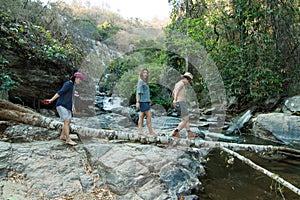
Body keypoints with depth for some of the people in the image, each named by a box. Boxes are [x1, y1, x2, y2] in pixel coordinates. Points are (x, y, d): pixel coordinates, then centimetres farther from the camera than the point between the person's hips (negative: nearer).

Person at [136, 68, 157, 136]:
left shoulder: (145, 82, 17)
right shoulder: (140, 81, -10)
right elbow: (138, 92, -15)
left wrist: (149, 100, 21)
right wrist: (137, 102, -19)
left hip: (146, 101, 9)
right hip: (143, 101, -9)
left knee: (142, 116, 8)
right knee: (148, 116, -7)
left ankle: (140, 130, 11)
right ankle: (151, 132, -3)